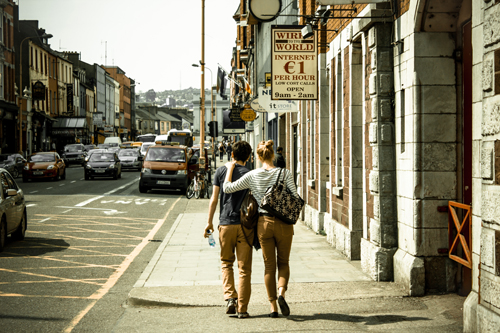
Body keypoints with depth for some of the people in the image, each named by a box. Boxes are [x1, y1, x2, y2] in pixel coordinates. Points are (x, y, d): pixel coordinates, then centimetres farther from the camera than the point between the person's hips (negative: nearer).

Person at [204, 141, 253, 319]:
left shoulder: (221, 171, 3)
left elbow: (214, 199, 3)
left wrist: (209, 222, 11)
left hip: (226, 223, 1)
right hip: (245, 224, -1)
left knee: (226, 263, 17)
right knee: (244, 268, 4)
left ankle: (230, 297, -1)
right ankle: (242, 308, 4)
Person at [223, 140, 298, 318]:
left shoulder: (252, 176, -5)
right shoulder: (285, 173, -7)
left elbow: (227, 188, -1)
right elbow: (295, 198, -10)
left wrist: (230, 168, 12)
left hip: (264, 223, 1)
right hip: (283, 223, 0)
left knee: (269, 265, 11)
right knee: (283, 262, 16)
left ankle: (273, 306, 11)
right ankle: (281, 292, -11)